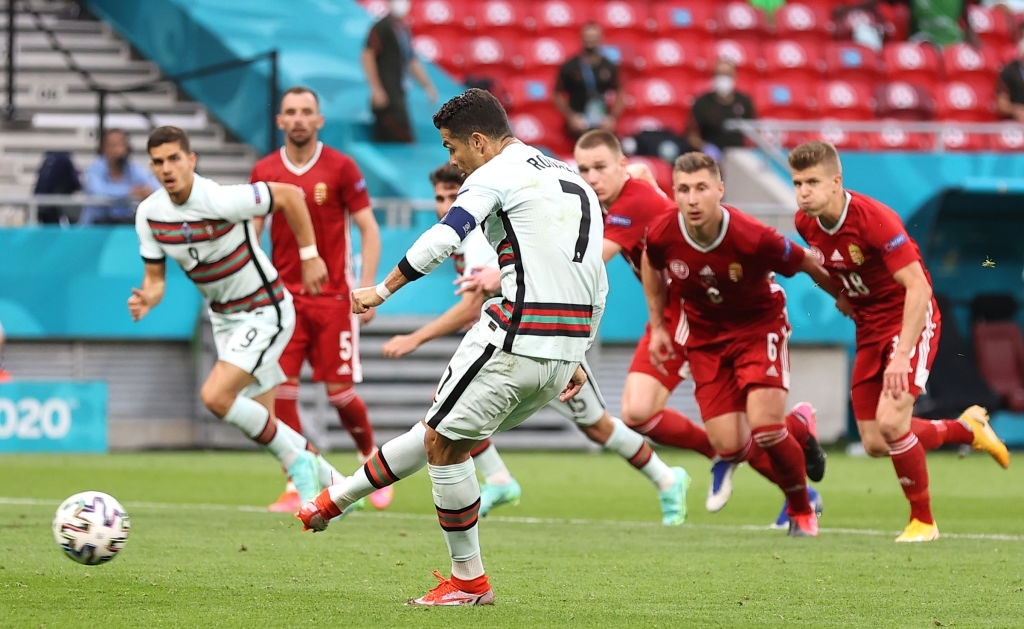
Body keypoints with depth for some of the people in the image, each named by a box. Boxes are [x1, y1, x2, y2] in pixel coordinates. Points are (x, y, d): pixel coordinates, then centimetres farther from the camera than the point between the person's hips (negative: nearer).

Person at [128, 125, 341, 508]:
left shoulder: (222, 201, -27)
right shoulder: (149, 214, -8)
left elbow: (290, 195, -16)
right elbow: (155, 278, 1)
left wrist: (309, 256, -10)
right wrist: (146, 300, -22)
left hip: (265, 313, -7)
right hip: (224, 318, 7)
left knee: (215, 396, -23)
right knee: (260, 426, 9)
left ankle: (297, 459, -3)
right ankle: (334, 483, 29)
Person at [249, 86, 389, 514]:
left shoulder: (341, 168, -3)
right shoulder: (264, 172, 4)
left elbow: (368, 229, -1)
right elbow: (251, 233, 9)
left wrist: (366, 290, -9)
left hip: (333, 297, -2)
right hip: (283, 296, 2)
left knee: (339, 391, -1)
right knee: (281, 389, -9)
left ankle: (370, 456, 27)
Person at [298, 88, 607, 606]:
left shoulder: (496, 174, -4)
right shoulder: (575, 181, 21)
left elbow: (444, 238, -16)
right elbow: (596, 282, 24)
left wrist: (383, 290, -5)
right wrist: (576, 359, 28)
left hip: (513, 340, -9)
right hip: (563, 351, 9)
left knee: (444, 442, 4)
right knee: (442, 431, 19)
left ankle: (469, 581, 10)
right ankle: (337, 500, 30)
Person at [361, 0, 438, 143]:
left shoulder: (404, 29, 17)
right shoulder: (383, 27, -8)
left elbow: (412, 61, 26)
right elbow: (367, 56, -14)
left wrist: (428, 86, 21)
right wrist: (376, 89, -18)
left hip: (398, 92, 9)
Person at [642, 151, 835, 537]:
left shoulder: (754, 239, -32)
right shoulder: (662, 236, -22)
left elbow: (807, 264, -14)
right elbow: (650, 264, 4)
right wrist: (658, 326, 8)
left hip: (759, 324, -3)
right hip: (704, 334, 3)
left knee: (764, 427, -18)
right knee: (729, 446, -4)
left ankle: (802, 509, 11)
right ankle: (798, 431, 29)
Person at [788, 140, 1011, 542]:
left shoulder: (874, 219, -27)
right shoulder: (805, 223, -6)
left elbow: (918, 288, -29)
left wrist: (903, 354, -35)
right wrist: (841, 294, 9)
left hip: (911, 321, -7)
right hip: (869, 329, 7)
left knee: (891, 422, -24)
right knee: (875, 444, 4)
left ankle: (923, 521, -3)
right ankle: (967, 428, 29)